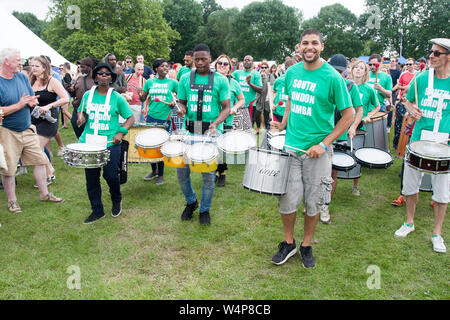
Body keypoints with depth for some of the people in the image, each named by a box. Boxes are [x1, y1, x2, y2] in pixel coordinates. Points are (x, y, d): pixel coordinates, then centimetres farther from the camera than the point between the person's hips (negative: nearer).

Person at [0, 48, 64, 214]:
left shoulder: (22, 77, 5)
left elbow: (34, 99, 13)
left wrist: (31, 101, -9)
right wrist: (19, 105, -21)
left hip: (27, 129, 6)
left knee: (40, 160, 8)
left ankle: (44, 193, 22)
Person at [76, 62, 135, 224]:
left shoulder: (117, 97, -1)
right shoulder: (88, 95, 8)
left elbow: (131, 117, 2)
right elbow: (81, 111, 23)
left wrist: (121, 132, -12)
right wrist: (80, 118, 0)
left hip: (110, 143, -3)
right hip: (89, 142, 4)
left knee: (110, 175, -5)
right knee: (91, 177, 6)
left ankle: (117, 201, 27)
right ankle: (97, 210, 22)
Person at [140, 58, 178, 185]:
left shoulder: (172, 82, 2)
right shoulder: (149, 82, 7)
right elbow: (143, 98, 11)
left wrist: (175, 102, -10)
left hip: (165, 118, -3)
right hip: (151, 117, 3)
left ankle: (161, 174, 15)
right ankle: (154, 170, 28)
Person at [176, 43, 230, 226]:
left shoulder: (220, 80, 2)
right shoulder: (185, 79, 8)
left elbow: (226, 108, 1)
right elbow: (181, 101, 15)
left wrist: (215, 123, -16)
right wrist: (181, 109, -9)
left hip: (211, 131, -2)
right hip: (189, 130, 2)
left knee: (208, 173, 1)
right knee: (181, 170, 2)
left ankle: (205, 210, 22)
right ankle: (191, 202, 29)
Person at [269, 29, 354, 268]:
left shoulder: (332, 77, -8)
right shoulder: (291, 73, 5)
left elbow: (348, 115, -6)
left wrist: (324, 144, -13)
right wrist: (283, 124, 9)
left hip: (317, 150, -3)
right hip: (290, 146, 3)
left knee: (313, 203, 8)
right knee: (287, 200, 4)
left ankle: (306, 246, 29)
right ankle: (288, 243, 27)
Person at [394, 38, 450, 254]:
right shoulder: (421, 79, 3)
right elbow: (408, 102, 17)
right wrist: (412, 110, -6)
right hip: (418, 140, 2)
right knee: (410, 184, 11)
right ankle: (409, 223, 33)